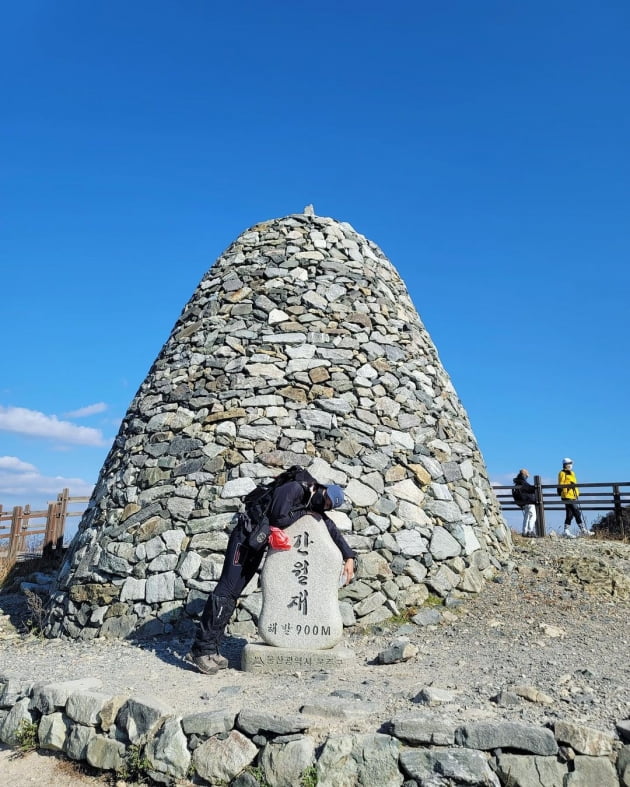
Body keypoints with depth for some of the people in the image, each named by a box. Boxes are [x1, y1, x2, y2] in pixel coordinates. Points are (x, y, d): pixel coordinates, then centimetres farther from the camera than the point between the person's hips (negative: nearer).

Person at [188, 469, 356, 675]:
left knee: (232, 595, 6)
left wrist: (349, 557, 4)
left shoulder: (314, 506, 4)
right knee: (226, 590, -11)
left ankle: (211, 649, 9)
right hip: (244, 539, -8)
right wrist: (303, 512, -19)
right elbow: (279, 518, -34)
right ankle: (201, 649, -8)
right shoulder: (293, 489, -23)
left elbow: (332, 530, 11)